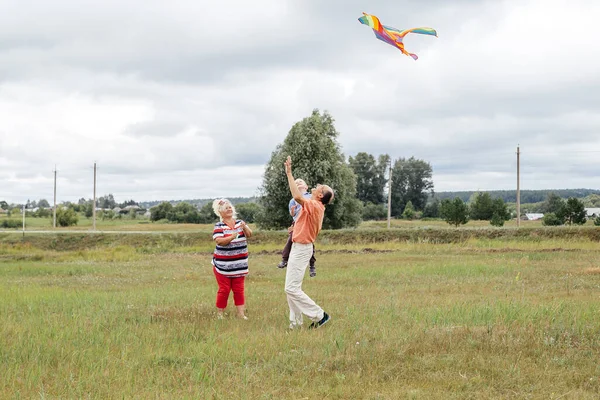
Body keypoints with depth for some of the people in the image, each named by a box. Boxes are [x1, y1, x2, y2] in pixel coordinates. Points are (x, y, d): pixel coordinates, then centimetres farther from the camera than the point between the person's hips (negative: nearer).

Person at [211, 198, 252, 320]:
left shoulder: (240, 223, 7)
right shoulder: (219, 226, -6)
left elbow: (249, 234, -3)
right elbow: (219, 241, -20)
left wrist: (244, 228, -24)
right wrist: (232, 237, -33)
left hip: (239, 265, 4)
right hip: (223, 265, -4)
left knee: (239, 289, 5)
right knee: (224, 289, 1)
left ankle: (241, 313, 8)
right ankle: (219, 313, 12)